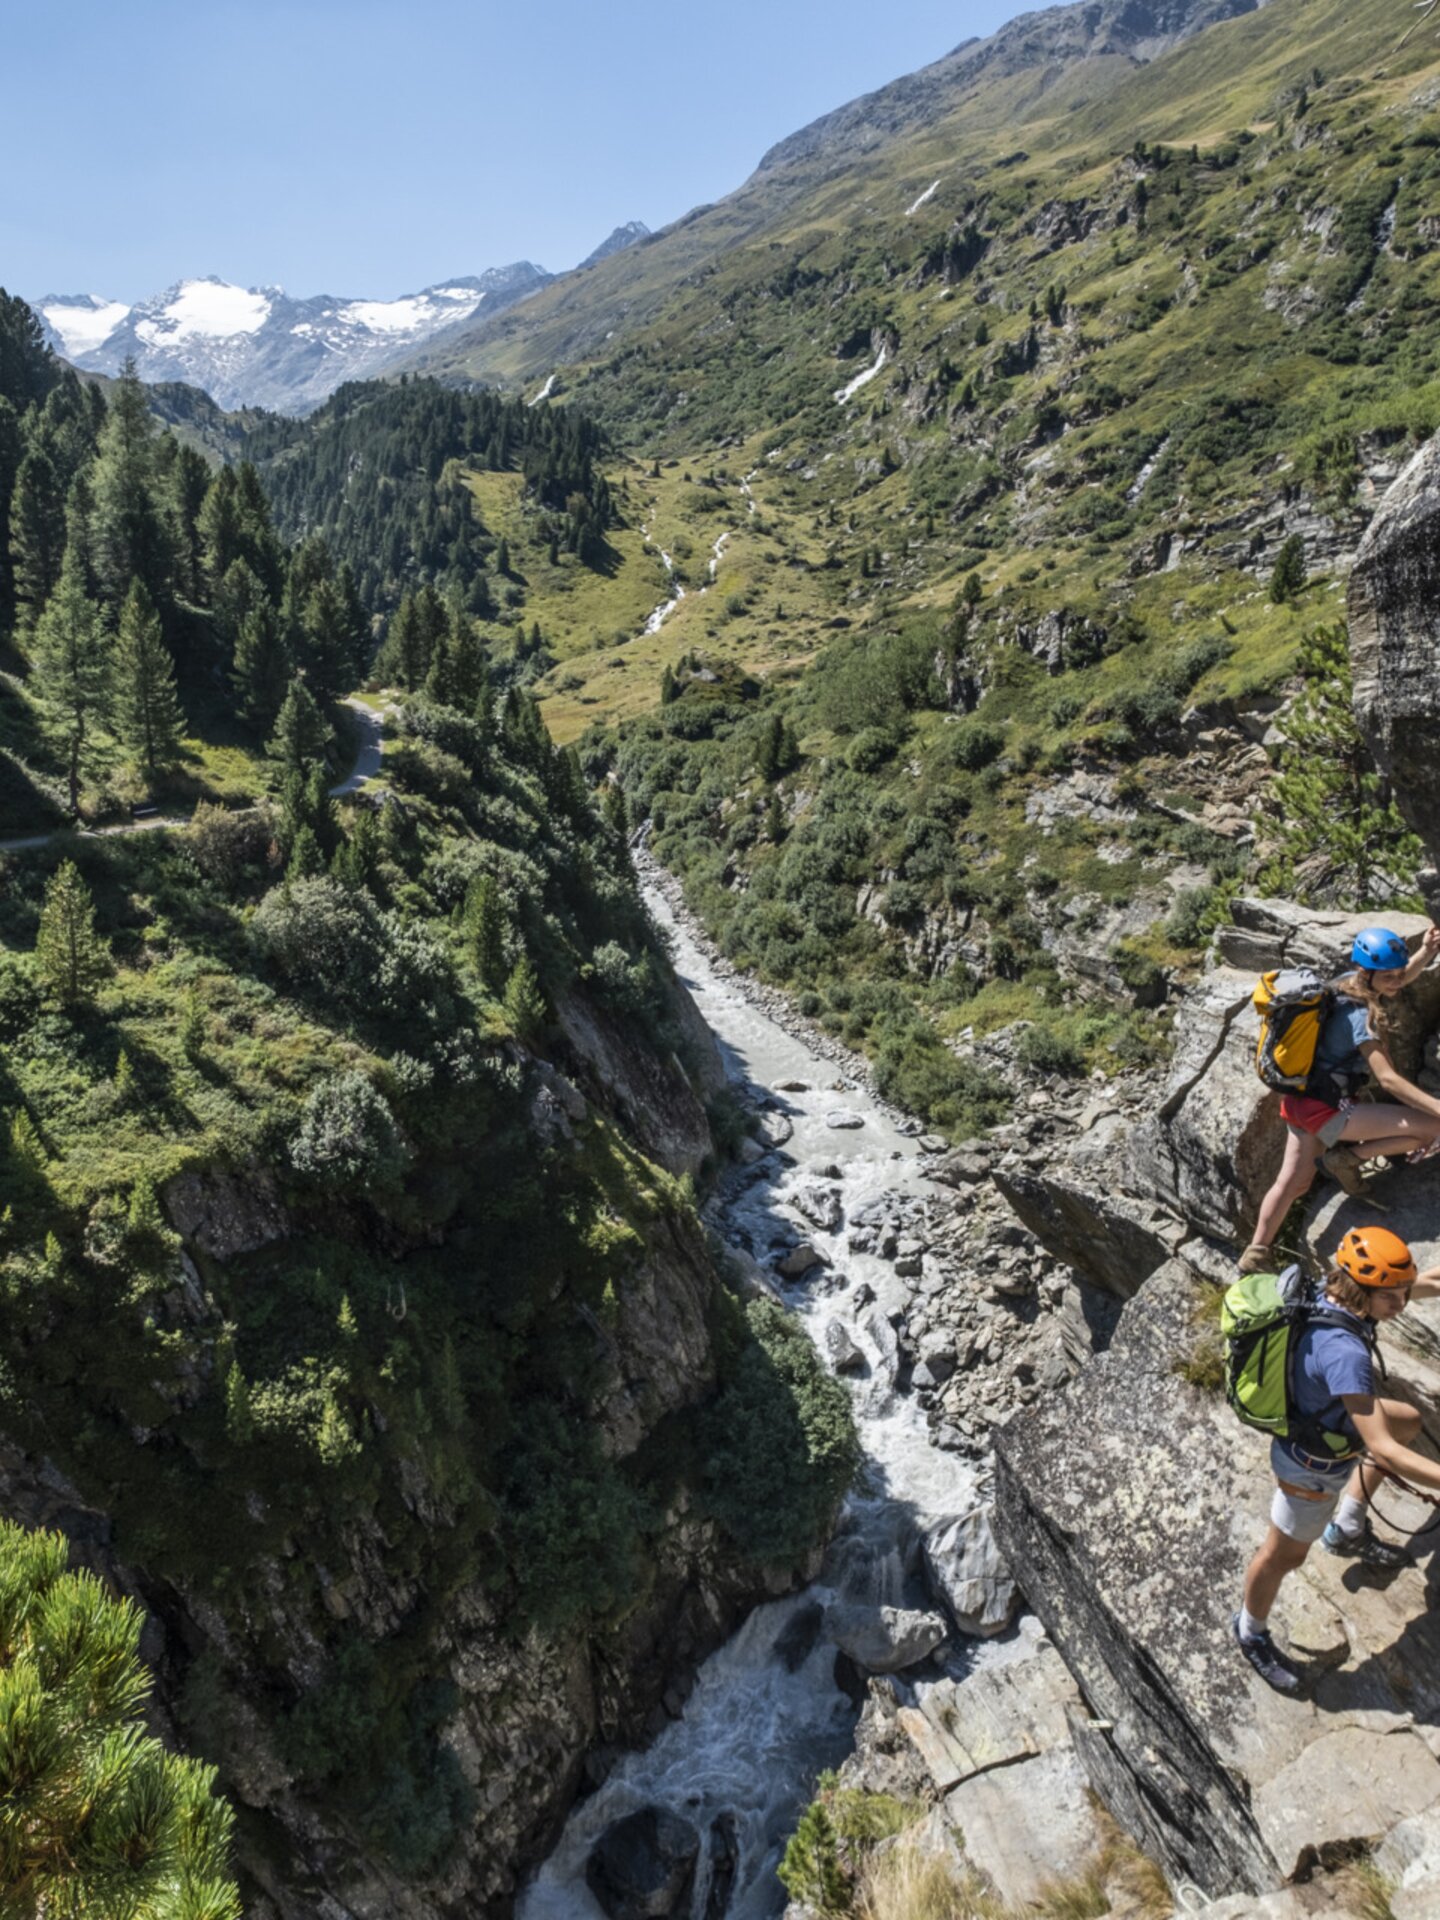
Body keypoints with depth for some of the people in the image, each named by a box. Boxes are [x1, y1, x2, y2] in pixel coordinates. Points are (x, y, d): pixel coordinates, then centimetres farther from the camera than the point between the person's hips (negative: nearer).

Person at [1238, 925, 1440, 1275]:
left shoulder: (1346, 982, 1)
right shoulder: (1359, 1016, -23)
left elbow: (1400, 978, 17)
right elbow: (1388, 1078, -25)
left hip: (1302, 1099, 9)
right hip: (1325, 1111, -9)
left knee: (1294, 1183, 22)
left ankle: (1256, 1255, 31)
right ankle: (1349, 1157, 1)